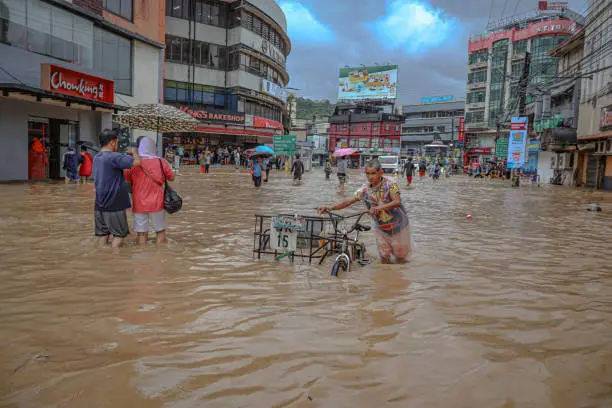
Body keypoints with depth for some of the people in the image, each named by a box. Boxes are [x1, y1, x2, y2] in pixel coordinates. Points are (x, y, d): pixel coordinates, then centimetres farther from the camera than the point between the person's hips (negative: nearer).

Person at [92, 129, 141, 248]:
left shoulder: (96, 158, 10)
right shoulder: (113, 157, -17)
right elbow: (136, 162, -26)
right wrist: (135, 152, -3)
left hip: (100, 205, 8)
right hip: (114, 206, -8)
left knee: (103, 234, 13)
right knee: (119, 235, 1)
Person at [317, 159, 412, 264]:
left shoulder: (390, 185, -18)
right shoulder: (365, 189, -7)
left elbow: (397, 202, -32)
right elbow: (348, 201, -8)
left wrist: (379, 207, -49)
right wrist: (329, 208, -21)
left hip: (398, 226, -3)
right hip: (381, 229, 3)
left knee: (400, 258, 11)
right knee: (384, 258, 7)